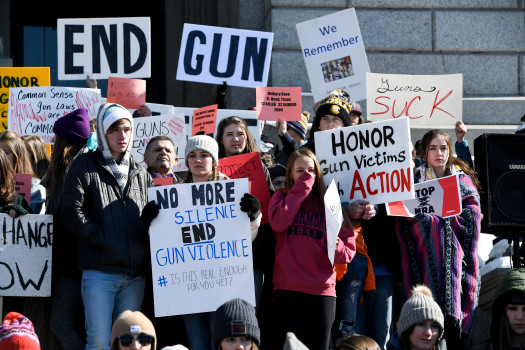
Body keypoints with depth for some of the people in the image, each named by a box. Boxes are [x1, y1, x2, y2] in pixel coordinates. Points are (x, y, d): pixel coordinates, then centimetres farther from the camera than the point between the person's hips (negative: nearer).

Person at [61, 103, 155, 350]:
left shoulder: (141, 174, 18)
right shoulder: (85, 165, 6)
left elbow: (150, 217, 23)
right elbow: (71, 213, -3)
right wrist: (103, 241, -11)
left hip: (135, 273, 4)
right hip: (100, 271, -4)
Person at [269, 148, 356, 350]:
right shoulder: (281, 198, 11)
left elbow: (348, 251, 8)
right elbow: (278, 223, -13)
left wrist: (335, 246, -15)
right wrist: (301, 188, -7)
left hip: (322, 288, 1)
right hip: (288, 288, -1)